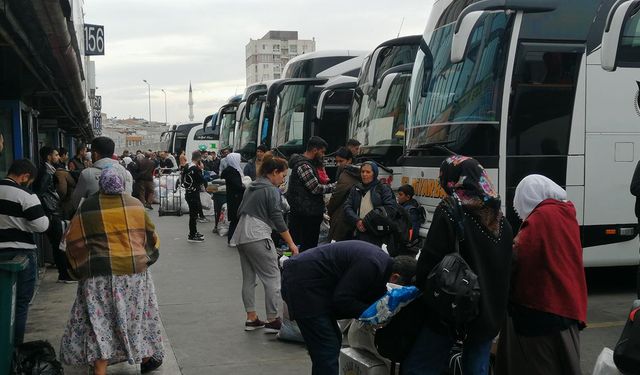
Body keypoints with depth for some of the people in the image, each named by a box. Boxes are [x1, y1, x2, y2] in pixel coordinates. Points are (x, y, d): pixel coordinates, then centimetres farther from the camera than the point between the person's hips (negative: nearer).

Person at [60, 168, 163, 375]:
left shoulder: (88, 207, -5)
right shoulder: (135, 204, 1)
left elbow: (75, 242, -2)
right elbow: (150, 235, 10)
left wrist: (80, 268, 11)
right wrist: (146, 257, 26)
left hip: (101, 273, -2)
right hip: (135, 270, 2)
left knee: (100, 321, 3)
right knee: (137, 313, 18)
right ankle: (147, 357, 31)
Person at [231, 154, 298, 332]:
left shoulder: (252, 187, 17)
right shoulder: (272, 190, -8)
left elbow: (240, 211, 20)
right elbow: (278, 219, -11)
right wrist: (291, 244, -6)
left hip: (241, 236, 9)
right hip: (258, 236, -9)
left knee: (249, 278, 11)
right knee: (272, 277, -5)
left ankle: (251, 318, 15)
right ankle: (272, 320, -6)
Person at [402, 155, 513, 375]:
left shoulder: (450, 211, -14)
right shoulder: (498, 216, 8)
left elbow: (430, 260, -17)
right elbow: (506, 266, 15)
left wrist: (421, 286, 1)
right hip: (490, 311, 7)